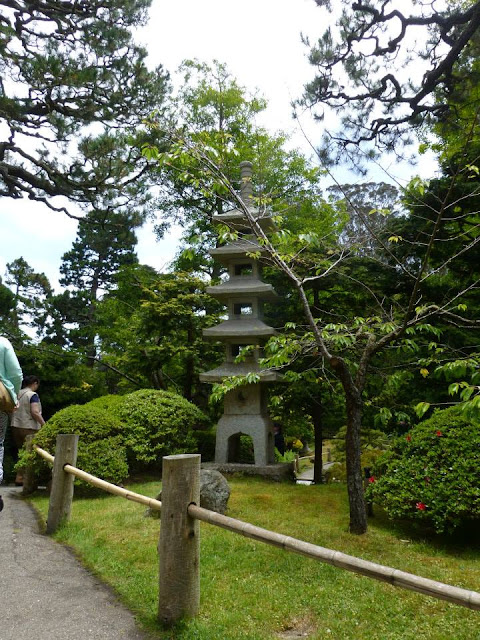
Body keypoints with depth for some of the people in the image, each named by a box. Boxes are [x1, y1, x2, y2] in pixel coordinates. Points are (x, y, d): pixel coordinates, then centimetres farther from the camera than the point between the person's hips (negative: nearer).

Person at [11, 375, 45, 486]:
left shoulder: (17, 394, 11)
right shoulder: (33, 395, -10)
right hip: (29, 428, -7)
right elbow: (35, 412, -17)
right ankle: (20, 478, -1)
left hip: (15, 426, 7)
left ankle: (20, 477, 16)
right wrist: (44, 424, -11)